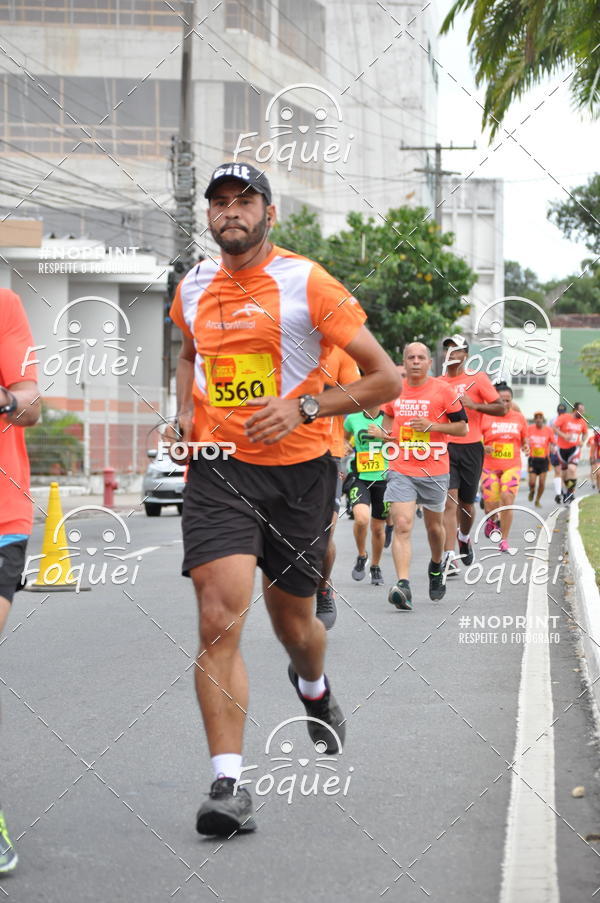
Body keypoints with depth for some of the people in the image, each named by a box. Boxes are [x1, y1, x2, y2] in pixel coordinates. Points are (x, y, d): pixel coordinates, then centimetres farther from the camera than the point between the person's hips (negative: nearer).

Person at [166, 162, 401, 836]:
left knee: (292, 622, 13)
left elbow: (386, 379, -5)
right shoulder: (193, 288, 8)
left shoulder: (307, 284, -6)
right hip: (217, 468, 2)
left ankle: (313, 685, 52)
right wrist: (185, 413, 12)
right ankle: (228, 784, -16)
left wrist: (305, 406, -17)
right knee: (219, 618, -17)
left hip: (299, 470, -1)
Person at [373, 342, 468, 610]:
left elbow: (462, 427, -1)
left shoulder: (442, 390, -3)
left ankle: (436, 568, 45)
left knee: (434, 527, 15)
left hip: (434, 471, -1)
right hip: (401, 470, 1)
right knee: (402, 526, -15)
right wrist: (386, 431, 3)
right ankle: (403, 585, -23)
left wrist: (433, 425, -15)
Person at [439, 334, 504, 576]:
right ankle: (450, 559, -16)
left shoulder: (477, 379, 1)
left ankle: (464, 537, 42)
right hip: (445, 447, 1)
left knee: (466, 502, 10)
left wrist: (473, 404, -15)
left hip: (470, 447, -1)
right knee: (449, 501, -12)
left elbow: (500, 408, -3)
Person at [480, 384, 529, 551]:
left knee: (507, 501, -13)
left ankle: (504, 539, 0)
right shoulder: (484, 417, -3)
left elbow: (524, 439, 19)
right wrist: (483, 448, -19)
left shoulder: (519, 418, 6)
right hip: (489, 466, -1)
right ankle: (491, 520, 37)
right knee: (491, 505, -2)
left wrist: (525, 446, -2)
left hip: (511, 467, 1)